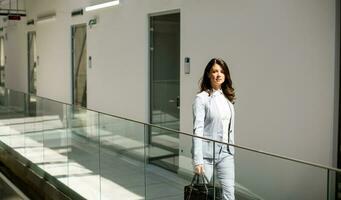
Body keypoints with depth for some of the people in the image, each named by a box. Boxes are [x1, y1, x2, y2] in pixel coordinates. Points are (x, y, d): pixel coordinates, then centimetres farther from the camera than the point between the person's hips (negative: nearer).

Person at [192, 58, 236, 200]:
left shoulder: (228, 98, 9)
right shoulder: (202, 98, -8)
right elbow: (197, 130, -14)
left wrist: (231, 149, 10)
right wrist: (197, 160, -19)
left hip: (226, 153, 5)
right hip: (207, 153, -5)